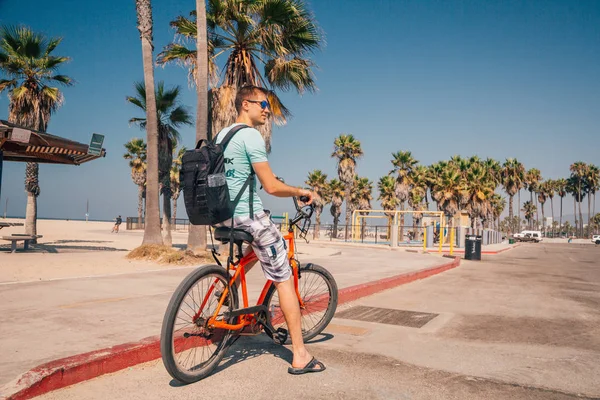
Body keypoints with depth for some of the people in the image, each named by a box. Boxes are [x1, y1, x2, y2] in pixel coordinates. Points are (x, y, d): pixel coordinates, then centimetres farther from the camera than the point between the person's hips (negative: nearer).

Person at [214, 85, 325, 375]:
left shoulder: (221, 135, 14)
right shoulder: (251, 136, -12)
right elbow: (272, 187, -16)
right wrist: (302, 192, 0)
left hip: (222, 216, 9)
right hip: (249, 217, -9)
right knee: (284, 280, -1)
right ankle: (300, 356, 3)